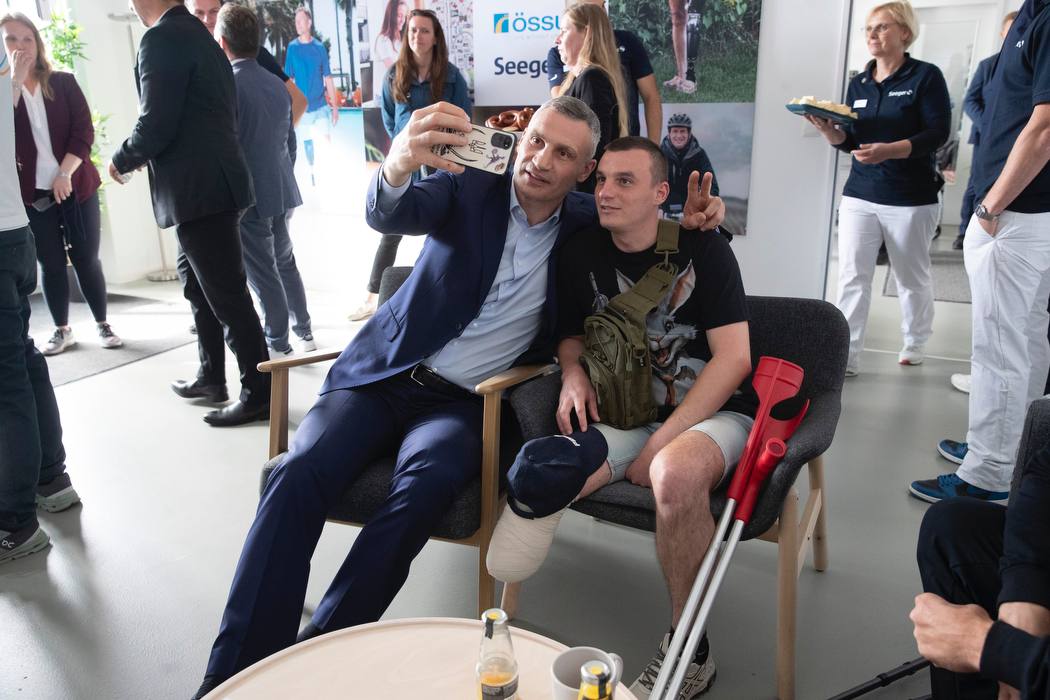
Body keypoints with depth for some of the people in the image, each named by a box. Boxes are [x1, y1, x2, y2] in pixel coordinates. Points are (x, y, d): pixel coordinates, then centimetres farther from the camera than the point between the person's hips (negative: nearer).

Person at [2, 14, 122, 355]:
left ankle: (102, 324, 15)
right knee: (51, 264, 5)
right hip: (32, 194, 0)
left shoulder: (63, 82, 4)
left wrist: (66, 173, -13)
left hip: (75, 186, 0)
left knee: (86, 259, 3)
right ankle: (62, 330, 15)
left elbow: (84, 130, -3)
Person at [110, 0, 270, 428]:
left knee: (227, 293, -5)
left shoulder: (162, 38, -12)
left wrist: (123, 161, 1)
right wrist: (142, 155, 20)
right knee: (196, 280, 20)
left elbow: (156, 124, -17)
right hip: (211, 182, 10)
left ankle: (258, 394, 3)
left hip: (198, 189, -10)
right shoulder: (199, 35, 16)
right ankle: (211, 378, 31)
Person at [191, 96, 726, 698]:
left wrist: (694, 215, 0)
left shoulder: (586, 225, 7)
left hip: (464, 401, 0)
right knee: (299, 475, -24)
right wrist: (398, 166, -41)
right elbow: (389, 215, -17)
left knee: (429, 483, -33)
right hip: (385, 375, 1)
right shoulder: (470, 188, 1)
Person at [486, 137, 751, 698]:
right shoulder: (581, 254, 4)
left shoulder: (702, 249, -6)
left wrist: (661, 443, -18)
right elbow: (571, 333, 20)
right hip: (627, 415, 3)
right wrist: (573, 372, -5)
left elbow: (733, 358, -12)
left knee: (676, 473, -39)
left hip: (714, 412, -3)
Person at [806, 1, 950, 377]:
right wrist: (829, 130, -11)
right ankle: (846, 356, -3)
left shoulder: (926, 76, -5)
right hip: (859, 194, 4)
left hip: (911, 198, -4)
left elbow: (937, 132, -13)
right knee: (851, 276, -5)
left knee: (912, 277, 10)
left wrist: (888, 150, -28)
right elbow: (850, 141, 11)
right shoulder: (859, 82, 10)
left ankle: (915, 345, 30)